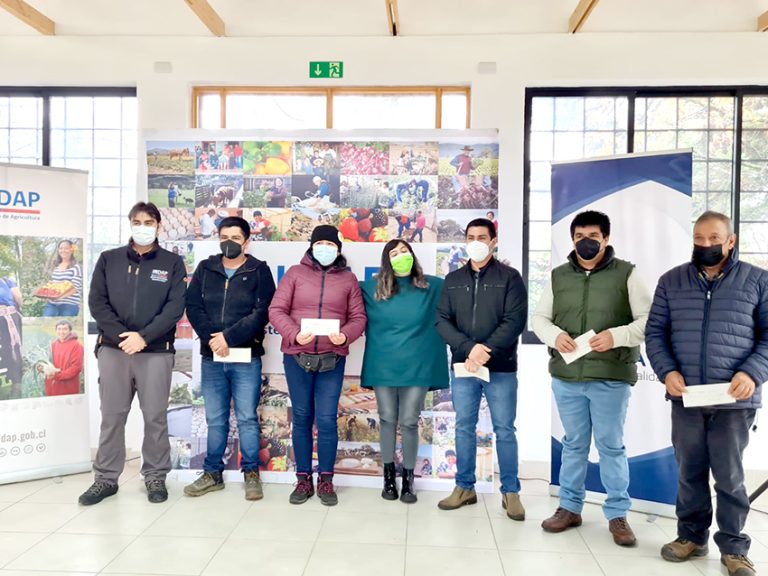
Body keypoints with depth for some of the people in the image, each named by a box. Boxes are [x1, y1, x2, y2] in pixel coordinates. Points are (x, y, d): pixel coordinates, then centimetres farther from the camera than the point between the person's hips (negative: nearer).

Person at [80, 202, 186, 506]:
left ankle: (155, 477, 18)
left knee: (155, 417, 5)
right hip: (113, 349, 2)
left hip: (156, 351, -1)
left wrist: (143, 336, -15)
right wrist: (121, 335, -12)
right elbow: (96, 302, 2)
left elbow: (175, 307, -5)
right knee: (111, 416, 8)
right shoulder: (109, 259, 9)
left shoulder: (172, 263, 4)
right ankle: (106, 478, 21)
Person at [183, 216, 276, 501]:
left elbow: (262, 312, -10)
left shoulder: (259, 271, 0)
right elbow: (193, 306, 2)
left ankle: (251, 474, 17)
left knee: (247, 418, 4)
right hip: (211, 357, 3)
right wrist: (210, 337, -13)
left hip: (246, 357, -3)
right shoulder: (205, 269, 10)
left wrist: (229, 336, -17)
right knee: (215, 420, 12)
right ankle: (213, 473, 25)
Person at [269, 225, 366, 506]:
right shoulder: (295, 273, 5)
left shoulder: (348, 279, 8)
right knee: (301, 418, 9)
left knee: (327, 420, 1)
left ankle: (326, 480, 17)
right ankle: (303, 479, 22)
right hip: (297, 357, 0)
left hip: (332, 359, 0)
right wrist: (294, 334, -18)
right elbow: (276, 310, -1)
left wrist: (345, 335, -15)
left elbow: (358, 317, 5)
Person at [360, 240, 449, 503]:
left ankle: (408, 479, 20)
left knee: (409, 423, 4)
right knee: (387, 420, 10)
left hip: (417, 366, -1)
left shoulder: (431, 287, 2)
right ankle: (389, 475, 25)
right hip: (383, 366, 1)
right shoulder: (373, 288, 3)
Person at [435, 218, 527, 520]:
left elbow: (515, 321, -9)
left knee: (505, 430, 5)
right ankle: (464, 487, 24)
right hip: (462, 367, 3)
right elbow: (443, 321, 2)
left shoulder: (509, 277, 0)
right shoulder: (453, 280, 10)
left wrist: (485, 351, -17)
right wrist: (469, 350, -14)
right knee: (464, 428, 10)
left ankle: (510, 492, 18)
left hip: (501, 368, -3)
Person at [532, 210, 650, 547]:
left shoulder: (626, 274, -1)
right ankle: (569, 507, 27)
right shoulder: (558, 276, 9)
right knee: (573, 445, 14)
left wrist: (617, 336, -21)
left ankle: (617, 514, 22)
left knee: (611, 446, 7)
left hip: (611, 377, -3)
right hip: (566, 376, 3)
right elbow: (539, 317, 12)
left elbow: (649, 320, -5)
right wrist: (554, 335, -10)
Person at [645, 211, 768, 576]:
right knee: (689, 472, 13)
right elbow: (654, 331, 6)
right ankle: (691, 536, 29)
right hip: (685, 398, 2)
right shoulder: (671, 281, 7)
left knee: (730, 477, 7)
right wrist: (666, 371, -9)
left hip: (734, 401, -2)